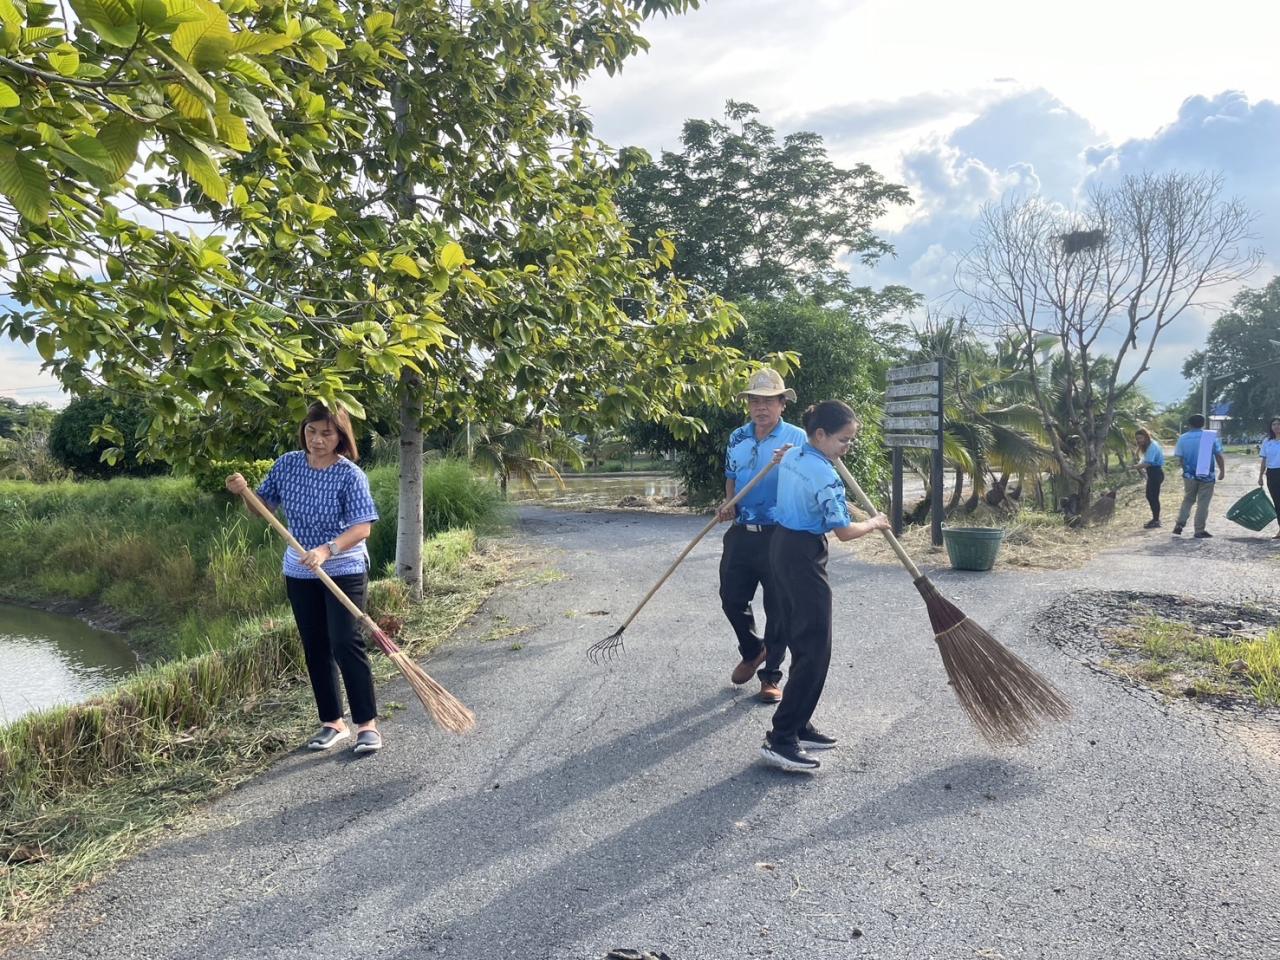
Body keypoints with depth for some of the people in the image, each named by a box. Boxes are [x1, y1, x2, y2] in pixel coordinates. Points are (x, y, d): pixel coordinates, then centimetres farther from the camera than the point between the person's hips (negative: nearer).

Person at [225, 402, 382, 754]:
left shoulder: (350, 475, -16)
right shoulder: (287, 464, -2)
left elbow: (362, 527, -22)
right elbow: (263, 507, 9)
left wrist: (326, 550, -35)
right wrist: (244, 492, -12)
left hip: (344, 571, -5)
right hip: (299, 573, 5)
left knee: (345, 644, -11)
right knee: (315, 649, 10)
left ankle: (368, 724, 0)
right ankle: (332, 723, 22)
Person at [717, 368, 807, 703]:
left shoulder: (797, 438, -6)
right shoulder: (737, 438, 9)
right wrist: (729, 504, 2)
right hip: (741, 534, 5)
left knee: (778, 609, 4)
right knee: (731, 600, 11)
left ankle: (771, 675, 19)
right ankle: (752, 651, 38)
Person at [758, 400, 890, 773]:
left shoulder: (792, 455, 8)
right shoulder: (824, 475, -21)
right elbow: (844, 531, -17)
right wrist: (875, 523, 1)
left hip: (782, 544, 10)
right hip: (804, 555, -10)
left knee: (803, 642, 15)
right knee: (815, 648, -7)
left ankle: (798, 724, 22)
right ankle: (780, 739, -6)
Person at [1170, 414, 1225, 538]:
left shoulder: (1183, 438, -1)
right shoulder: (1211, 437, -4)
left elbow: (1180, 457, 3)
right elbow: (1219, 456, -2)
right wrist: (1222, 471, 10)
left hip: (1189, 475, 2)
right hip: (1207, 476, -2)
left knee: (1188, 500, 17)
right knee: (1203, 503, 3)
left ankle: (1179, 525, 5)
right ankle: (1199, 530, 5)